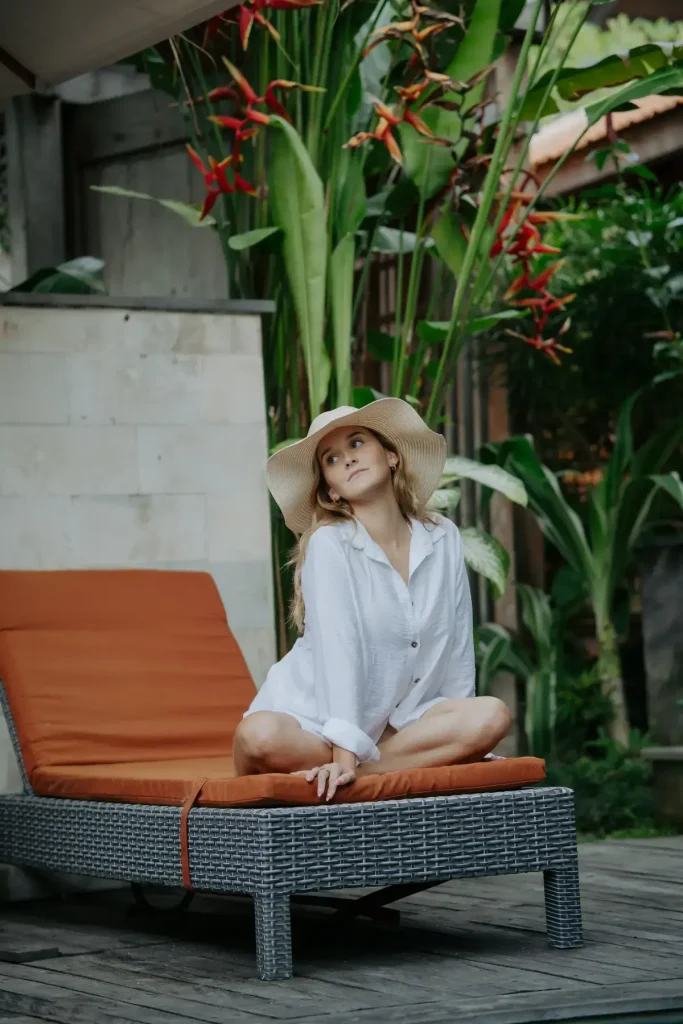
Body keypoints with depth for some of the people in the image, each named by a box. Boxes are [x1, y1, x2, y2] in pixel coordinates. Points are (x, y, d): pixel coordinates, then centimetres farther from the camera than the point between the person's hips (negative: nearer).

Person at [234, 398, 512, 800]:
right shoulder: (329, 544, -14)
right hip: (313, 718, -4)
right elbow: (338, 648, -23)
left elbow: (457, 643, 6)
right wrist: (344, 755, -30)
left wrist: (458, 734, 3)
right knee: (261, 737, -37)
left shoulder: (444, 538, 0)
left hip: (399, 720, 4)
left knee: (492, 716, -23)